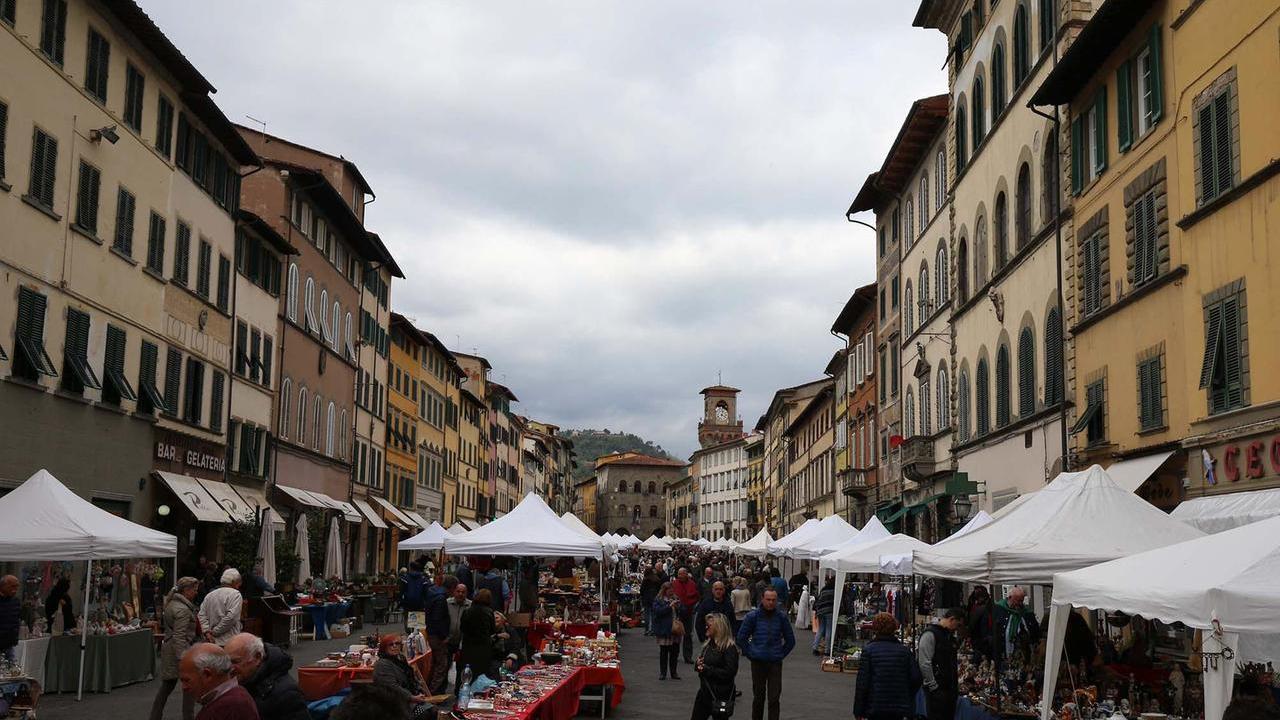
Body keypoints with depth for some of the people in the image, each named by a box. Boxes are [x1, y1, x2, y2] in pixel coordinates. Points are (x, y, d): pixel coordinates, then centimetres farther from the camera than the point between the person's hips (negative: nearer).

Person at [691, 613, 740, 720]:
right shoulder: (708, 645, 10)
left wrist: (707, 670, -20)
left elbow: (729, 672, -23)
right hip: (704, 692, 8)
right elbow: (702, 666, 20)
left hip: (721, 696, -8)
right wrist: (698, 664, -5)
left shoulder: (730, 648, -15)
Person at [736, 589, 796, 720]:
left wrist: (781, 654, 6)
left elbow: (790, 640, 11)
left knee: (774, 698, -3)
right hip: (758, 663, 0)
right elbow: (741, 638, 4)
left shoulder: (781, 617, 0)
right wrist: (750, 654, 1)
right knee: (758, 697, 9)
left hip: (775, 663, 0)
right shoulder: (753, 616, -4)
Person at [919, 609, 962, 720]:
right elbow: (924, 664, -19)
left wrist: (956, 685, 18)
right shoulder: (930, 634, -13)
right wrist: (933, 686, -18)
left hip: (950, 688, 9)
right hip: (937, 690, -9)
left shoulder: (950, 635, 16)